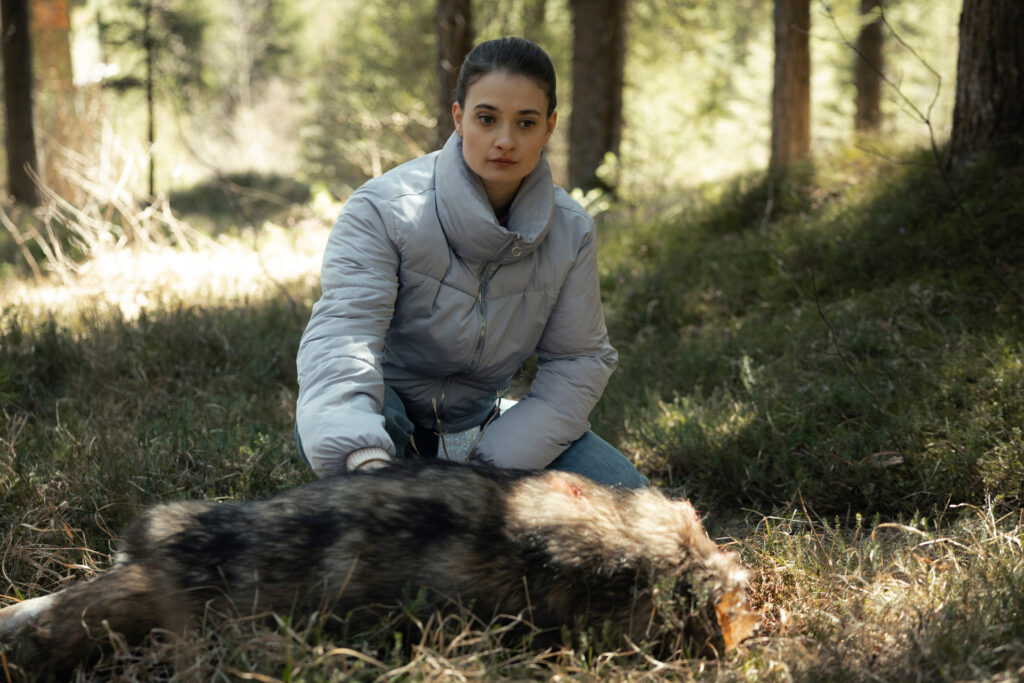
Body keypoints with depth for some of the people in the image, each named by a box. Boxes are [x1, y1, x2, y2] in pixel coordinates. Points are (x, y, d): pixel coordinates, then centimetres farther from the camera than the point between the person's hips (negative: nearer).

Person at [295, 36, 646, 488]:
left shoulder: (571, 231, -9)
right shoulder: (384, 209, -24)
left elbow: (578, 359, -5)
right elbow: (341, 331, -37)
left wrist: (500, 464, -19)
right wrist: (367, 459, -56)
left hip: (478, 423, 4)